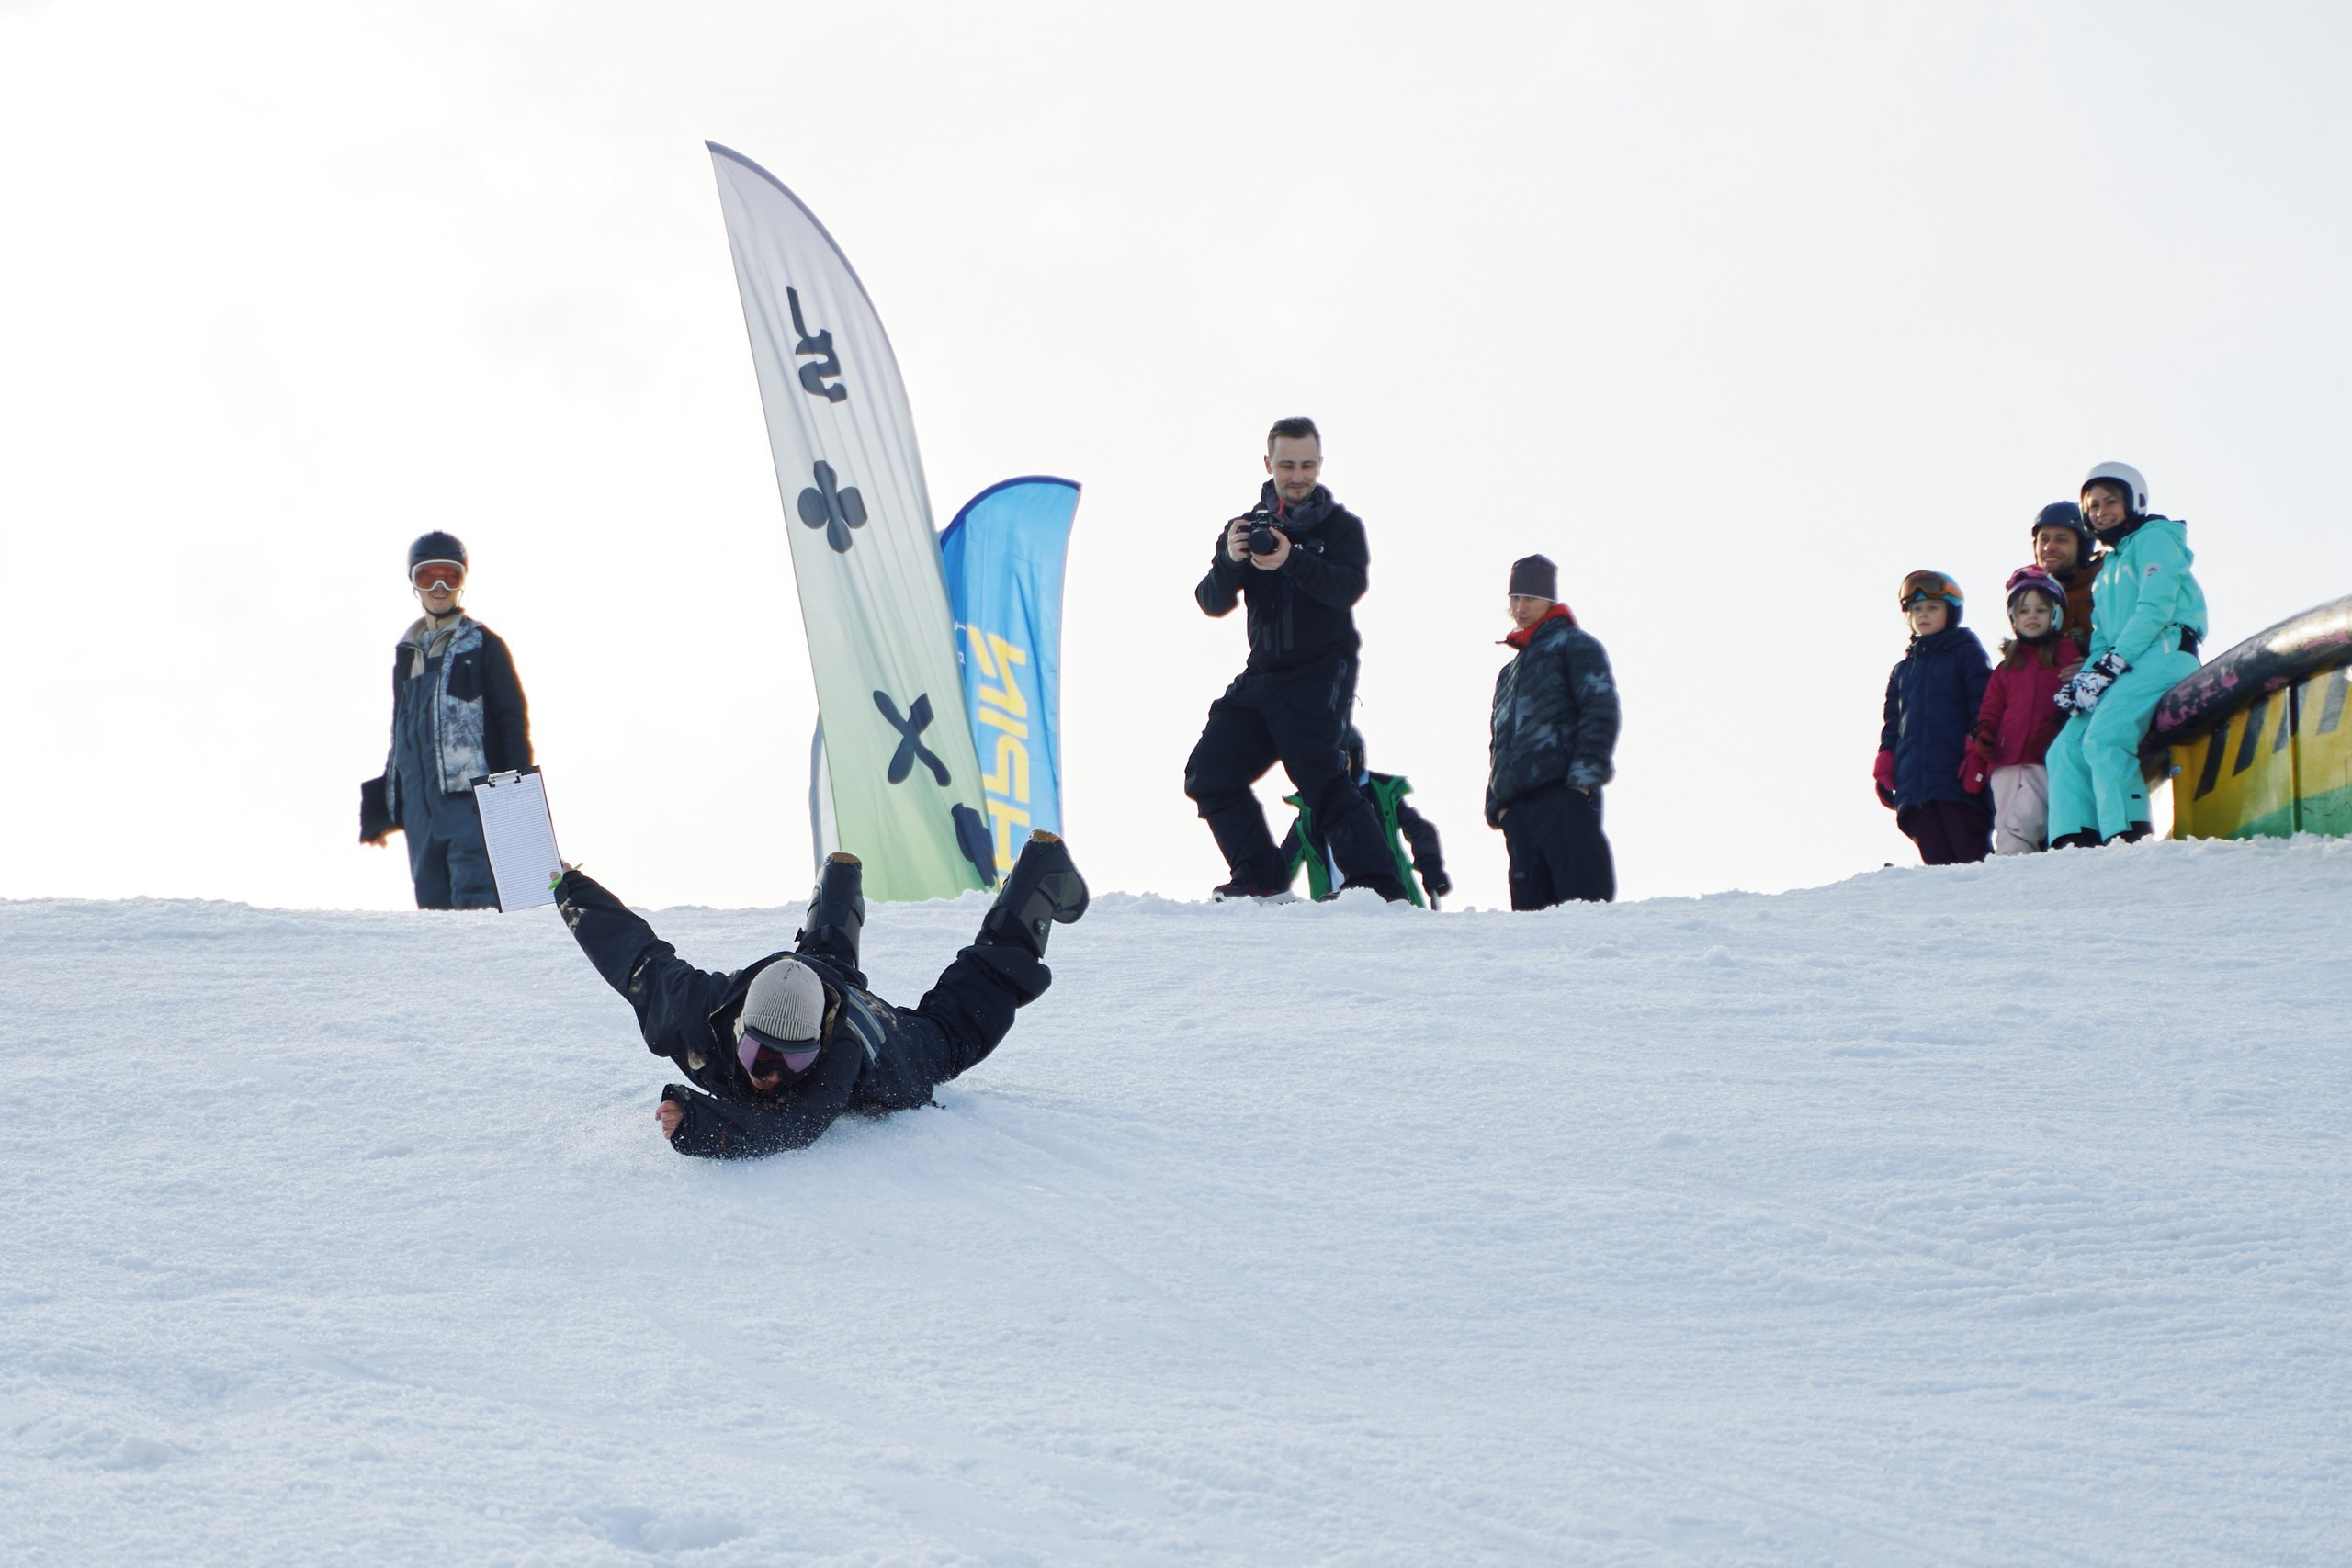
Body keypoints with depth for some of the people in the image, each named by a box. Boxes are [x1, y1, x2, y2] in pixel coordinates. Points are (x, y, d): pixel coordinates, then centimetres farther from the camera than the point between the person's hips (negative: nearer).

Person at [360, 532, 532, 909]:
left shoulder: (483, 645, 4)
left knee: (474, 904, -17)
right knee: (432, 903, 2)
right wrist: (381, 807, 24)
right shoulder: (407, 653, 22)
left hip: (471, 798, -6)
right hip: (420, 811, 6)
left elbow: (514, 721, -1)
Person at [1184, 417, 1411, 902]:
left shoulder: (1341, 526, 3)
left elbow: (1349, 587, -17)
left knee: (1317, 771, -24)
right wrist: (1229, 561, -20)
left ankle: (1377, 884, -30)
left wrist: (1292, 560, -33)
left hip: (1320, 677, -6)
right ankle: (1259, 877, 9)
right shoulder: (1246, 527, 14)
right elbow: (1213, 603, 2)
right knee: (1209, 773, 1)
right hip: (1263, 676, 6)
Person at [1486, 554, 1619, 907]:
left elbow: (1601, 710, -6)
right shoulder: (1509, 673, 31)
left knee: (1583, 897, -17)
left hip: (1565, 797, -8)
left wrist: (1584, 775, -16)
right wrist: (1497, 802, 16)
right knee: (1529, 905, -1)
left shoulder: (1574, 645, 7)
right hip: (1518, 807, 8)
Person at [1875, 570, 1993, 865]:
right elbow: (1892, 724, 25)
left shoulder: (1966, 652, 8)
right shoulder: (1902, 670, 25)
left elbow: (1983, 706, -2)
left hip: (1958, 776, -5)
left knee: (1968, 847, -12)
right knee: (1934, 855, -2)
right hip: (1914, 783, 5)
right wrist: (1885, 771, 14)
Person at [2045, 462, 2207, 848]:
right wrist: (2089, 674, 2)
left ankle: (2129, 835, -32)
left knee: (2103, 737, -28)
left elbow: (2155, 608, -11)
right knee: (2066, 748, -8)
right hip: (2127, 666, 9)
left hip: (2164, 655, -9)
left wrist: (2112, 664, -15)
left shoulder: (2154, 539, 3)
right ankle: (2073, 839, -17)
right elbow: (2102, 634, 23)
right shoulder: (2107, 569, 28)